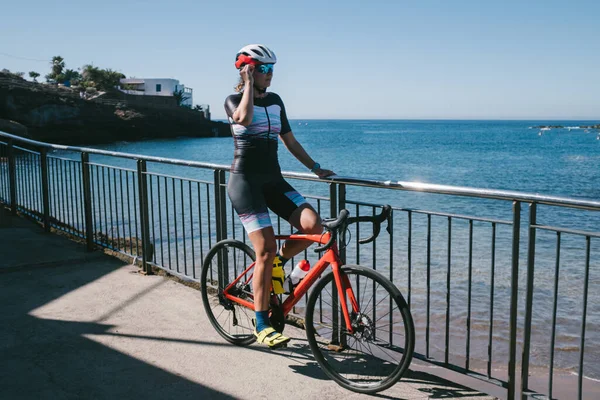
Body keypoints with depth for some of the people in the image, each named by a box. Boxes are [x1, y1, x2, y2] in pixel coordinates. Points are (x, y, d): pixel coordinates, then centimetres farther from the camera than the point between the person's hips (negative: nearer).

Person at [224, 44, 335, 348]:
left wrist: (315, 168, 11)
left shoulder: (275, 101, 14)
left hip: (273, 180, 6)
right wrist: (249, 83, -14)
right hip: (245, 181, -6)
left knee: (313, 226, -17)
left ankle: (278, 262, 11)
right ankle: (261, 324, 0)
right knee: (265, 250, -14)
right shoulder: (234, 100, -3)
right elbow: (244, 118, -27)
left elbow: (290, 141, 18)